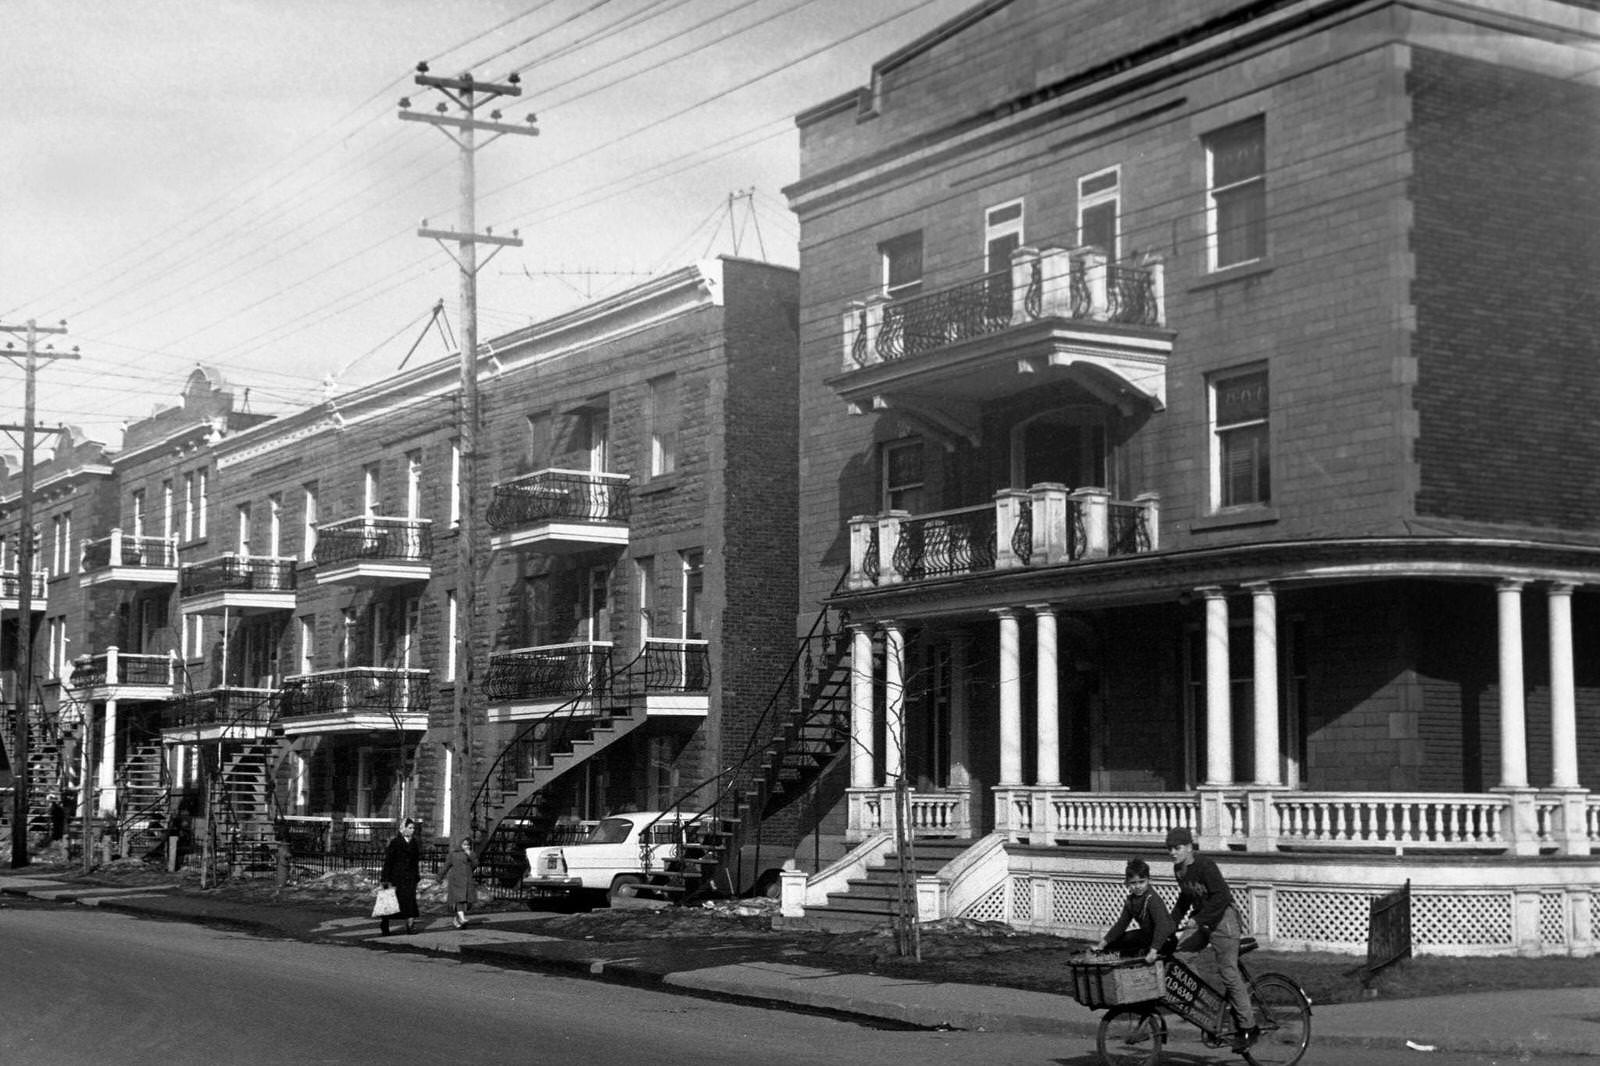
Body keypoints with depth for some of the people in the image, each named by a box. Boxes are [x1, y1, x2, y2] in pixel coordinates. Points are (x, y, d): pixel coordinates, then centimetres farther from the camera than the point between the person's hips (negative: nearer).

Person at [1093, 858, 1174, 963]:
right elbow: (1121, 924, 3)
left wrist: (1153, 951, -49)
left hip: (1165, 939, -8)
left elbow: (1162, 926, -39)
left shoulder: (1153, 900, -28)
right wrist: (1102, 944, -3)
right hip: (1147, 934, 8)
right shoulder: (1131, 900, -2)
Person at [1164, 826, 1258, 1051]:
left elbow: (1221, 896, -26)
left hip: (1223, 919, -9)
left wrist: (1198, 920, -27)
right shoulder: (1179, 869, 7)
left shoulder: (1205, 865, -19)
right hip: (1203, 923, 9)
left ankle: (1249, 1028, -4)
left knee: (1228, 973, -10)